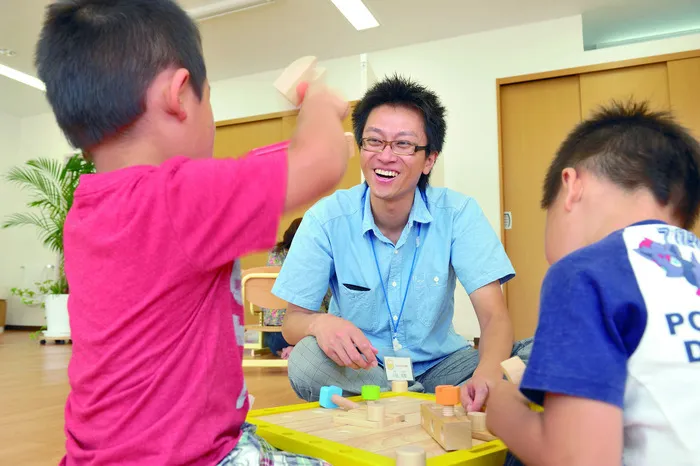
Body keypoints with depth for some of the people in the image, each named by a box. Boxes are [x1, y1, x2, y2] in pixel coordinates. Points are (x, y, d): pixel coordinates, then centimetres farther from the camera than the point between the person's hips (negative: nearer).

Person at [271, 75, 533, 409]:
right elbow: (293, 319, -9)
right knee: (306, 359, -32)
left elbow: (493, 316, -17)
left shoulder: (458, 213, -12)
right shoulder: (326, 219, -13)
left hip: (439, 365, 0)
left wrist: (487, 374, -41)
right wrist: (320, 323, -36)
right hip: (357, 369, 1)